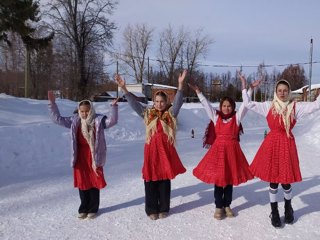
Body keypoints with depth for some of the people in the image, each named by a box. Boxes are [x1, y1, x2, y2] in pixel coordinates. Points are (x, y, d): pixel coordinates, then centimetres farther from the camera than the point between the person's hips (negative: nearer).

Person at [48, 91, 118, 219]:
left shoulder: (98, 120, -5)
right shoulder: (74, 121, 2)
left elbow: (112, 121, -16)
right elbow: (57, 119, 5)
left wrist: (114, 107, -31)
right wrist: (52, 103, -4)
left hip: (94, 156, -2)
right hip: (80, 157, 3)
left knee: (94, 182, 7)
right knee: (82, 182, 11)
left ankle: (93, 209, 22)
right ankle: (83, 208, 27)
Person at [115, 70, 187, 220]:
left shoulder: (171, 113, 4)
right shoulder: (147, 113, 7)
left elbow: (178, 101, -9)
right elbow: (133, 103, 1)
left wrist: (180, 84, -23)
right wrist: (123, 88, -10)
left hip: (166, 150, 0)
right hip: (151, 150, 1)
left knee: (165, 180, 8)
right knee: (151, 181, 5)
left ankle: (163, 209, 22)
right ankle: (152, 210, 18)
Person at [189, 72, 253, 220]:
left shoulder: (237, 117, 2)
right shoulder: (216, 116, 4)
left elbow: (245, 104, -6)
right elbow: (205, 104, -1)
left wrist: (244, 88, -13)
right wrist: (197, 91, -7)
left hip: (232, 150, 0)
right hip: (218, 149, 0)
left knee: (230, 179, 9)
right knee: (218, 178, 3)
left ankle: (227, 206, 23)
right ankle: (219, 207, 15)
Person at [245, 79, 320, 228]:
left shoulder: (296, 107, 1)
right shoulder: (268, 106, 2)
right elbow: (248, 104, 1)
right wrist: (250, 88, -2)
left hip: (287, 145, 0)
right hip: (272, 145, 0)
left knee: (286, 181, 6)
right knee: (273, 181, 7)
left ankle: (288, 209, 35)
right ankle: (274, 213, 25)